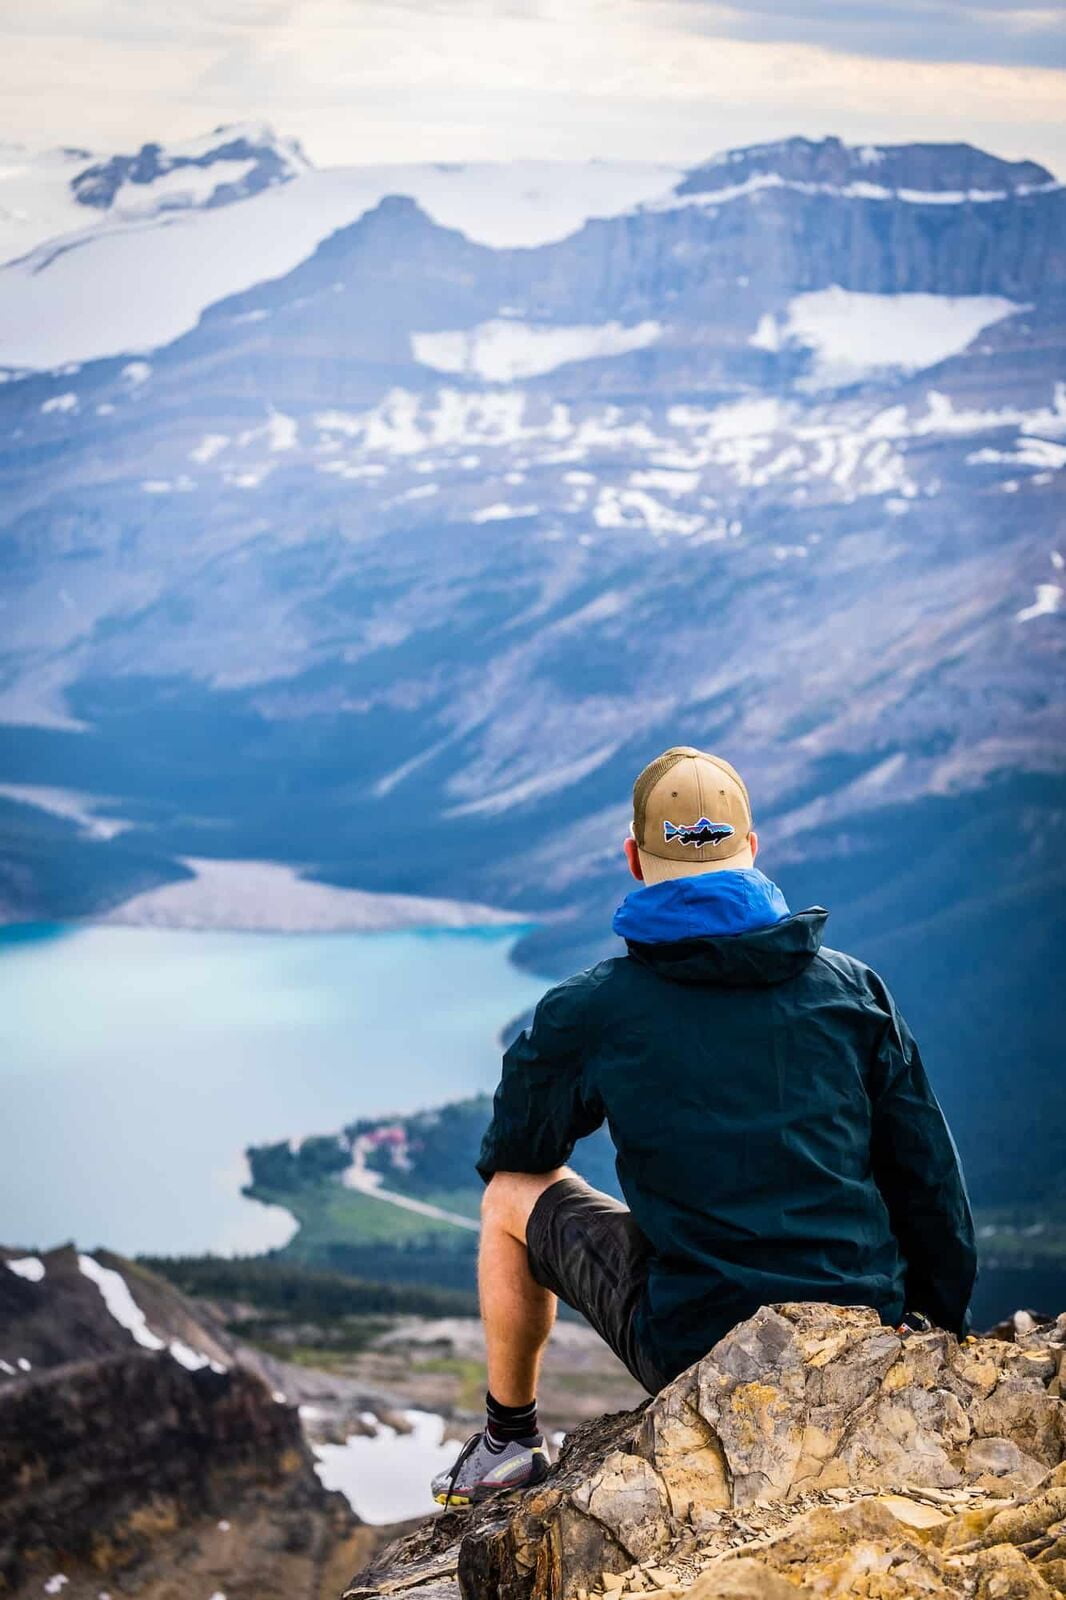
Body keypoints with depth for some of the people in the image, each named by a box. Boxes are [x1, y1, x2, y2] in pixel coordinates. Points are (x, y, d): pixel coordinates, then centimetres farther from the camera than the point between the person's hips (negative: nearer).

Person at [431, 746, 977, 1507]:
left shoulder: (587, 1013, -6)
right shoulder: (851, 986, 1)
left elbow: (514, 1152, 12)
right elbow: (930, 1183, 5)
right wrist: (946, 1334, 17)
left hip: (695, 1351, -3)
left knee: (512, 1197, 18)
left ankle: (510, 1439, 33)